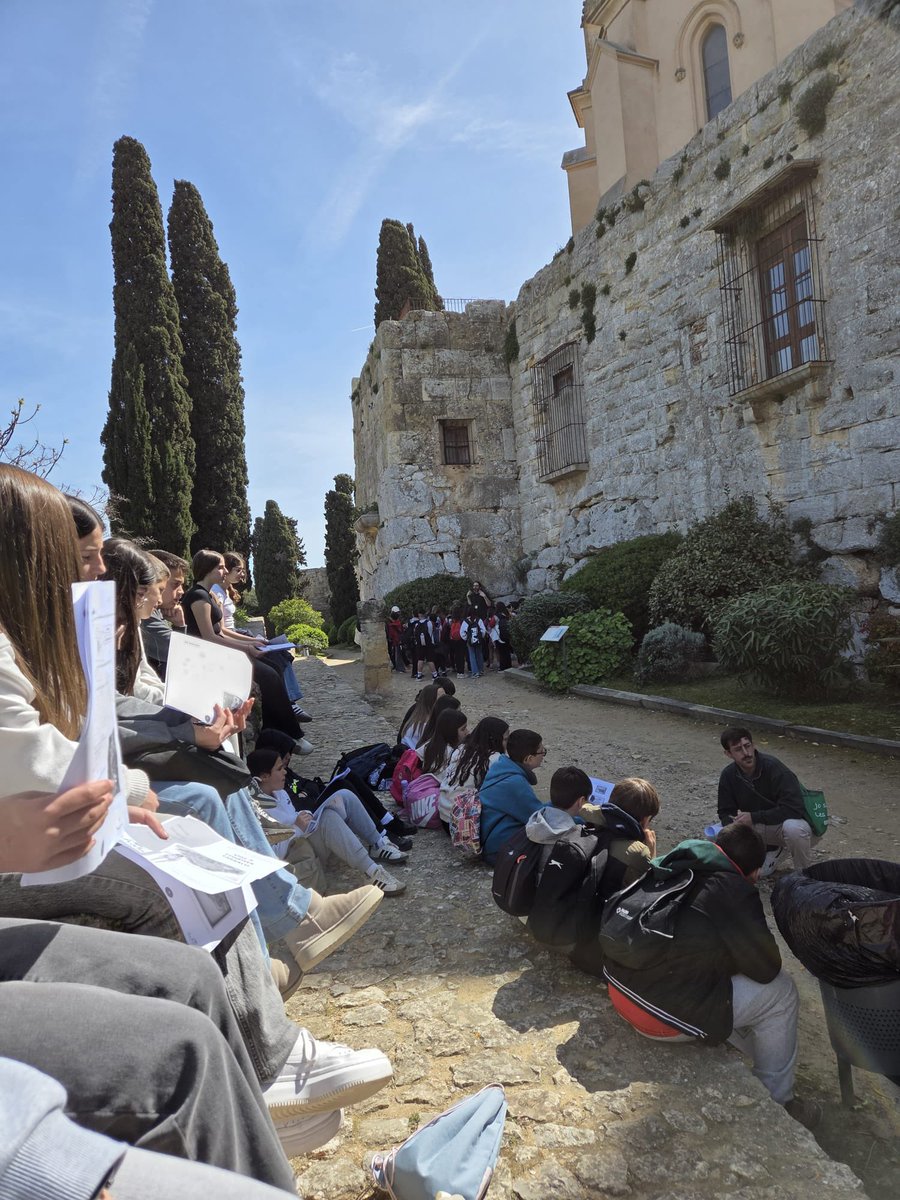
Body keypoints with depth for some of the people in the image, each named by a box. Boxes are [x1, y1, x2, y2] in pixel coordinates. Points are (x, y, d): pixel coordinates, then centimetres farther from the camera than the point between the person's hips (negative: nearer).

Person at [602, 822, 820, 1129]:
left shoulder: (669, 865, 6)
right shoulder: (736, 893, -13)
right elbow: (766, 969, -4)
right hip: (661, 1014, -7)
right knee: (781, 992, 10)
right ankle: (777, 1099, 24)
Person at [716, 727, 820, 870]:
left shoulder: (773, 767, -23)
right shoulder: (728, 776, -7)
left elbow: (793, 808, -29)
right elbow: (726, 812, 0)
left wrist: (754, 817, -26)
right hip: (756, 829, 6)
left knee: (793, 828, -41)